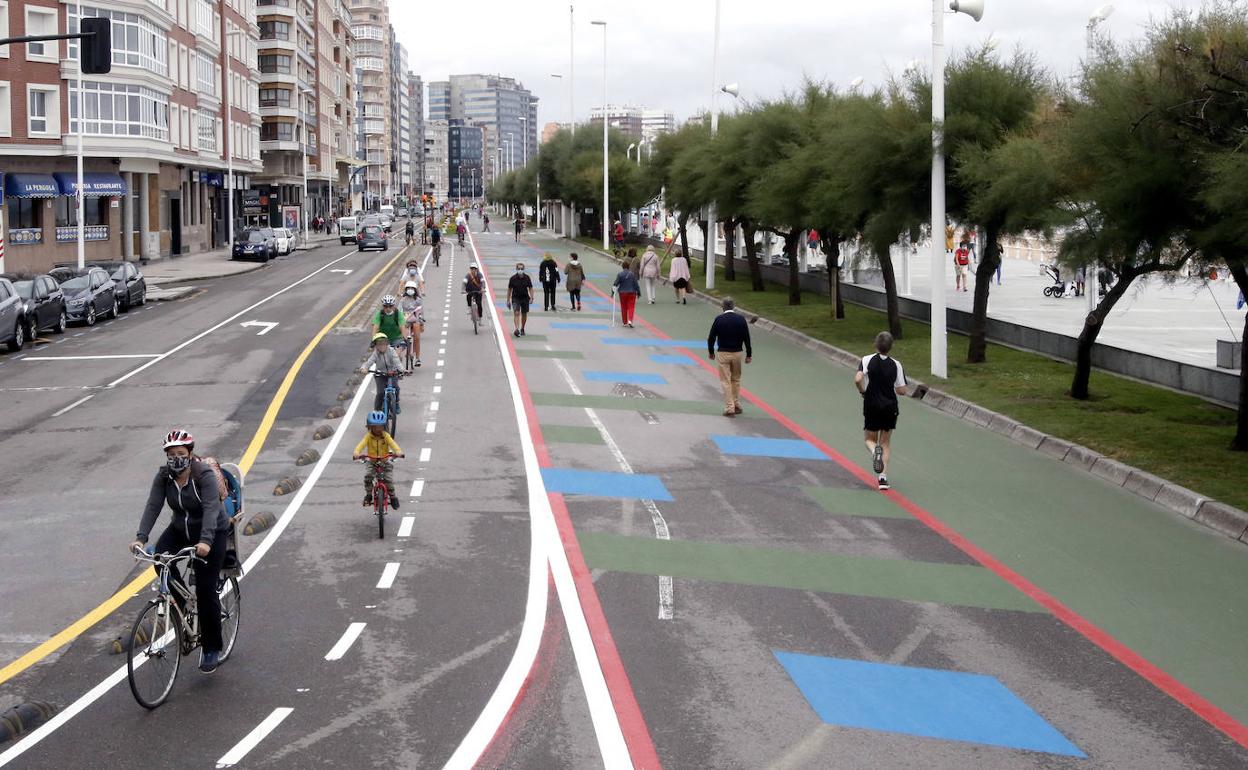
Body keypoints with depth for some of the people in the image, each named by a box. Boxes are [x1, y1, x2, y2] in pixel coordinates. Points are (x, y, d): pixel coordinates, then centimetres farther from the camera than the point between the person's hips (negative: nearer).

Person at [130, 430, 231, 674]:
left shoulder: (205, 475, -24)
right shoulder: (164, 476, -9)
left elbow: (211, 508, -35)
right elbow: (153, 506, -17)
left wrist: (205, 541, -50)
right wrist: (140, 537, -32)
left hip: (213, 532, -5)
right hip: (180, 529, 5)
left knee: (206, 590, -10)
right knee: (160, 556, -26)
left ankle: (211, 649, 3)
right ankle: (183, 600, 0)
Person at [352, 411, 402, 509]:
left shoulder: (386, 436, -8)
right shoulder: (368, 436, -8)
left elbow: (393, 444, -24)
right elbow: (361, 445, -24)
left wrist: (398, 452, -46)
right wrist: (356, 453, -46)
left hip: (385, 462, 0)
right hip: (371, 462, 0)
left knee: (388, 479, -17)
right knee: (367, 476, -25)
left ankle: (393, 496, 8)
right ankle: (368, 495, -3)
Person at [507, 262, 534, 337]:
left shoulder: (527, 278, -1)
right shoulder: (512, 278, -5)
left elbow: (530, 288, 6)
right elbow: (509, 290, 2)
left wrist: (531, 298, -5)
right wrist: (508, 300, 2)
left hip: (525, 298, 2)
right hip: (515, 298, -2)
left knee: (524, 314, 11)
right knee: (516, 313, -17)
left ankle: (522, 329, 29)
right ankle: (516, 329, -28)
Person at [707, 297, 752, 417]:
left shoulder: (719, 319, -8)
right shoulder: (741, 319, -4)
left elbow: (711, 338, -4)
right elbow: (747, 338, -3)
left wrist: (711, 352, 10)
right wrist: (749, 354, 5)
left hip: (722, 353, -2)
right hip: (737, 353, 2)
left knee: (726, 382, 2)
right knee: (736, 379, 19)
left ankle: (729, 408, -1)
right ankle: (737, 405, 24)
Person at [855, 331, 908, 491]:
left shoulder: (867, 360, -9)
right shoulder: (896, 364, -5)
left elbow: (858, 379, -24)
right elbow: (902, 391, -5)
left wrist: (863, 391, -4)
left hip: (872, 407, -1)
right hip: (890, 408, 1)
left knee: (869, 439, 16)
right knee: (886, 442, 14)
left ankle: (875, 451, -20)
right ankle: (883, 477, 4)